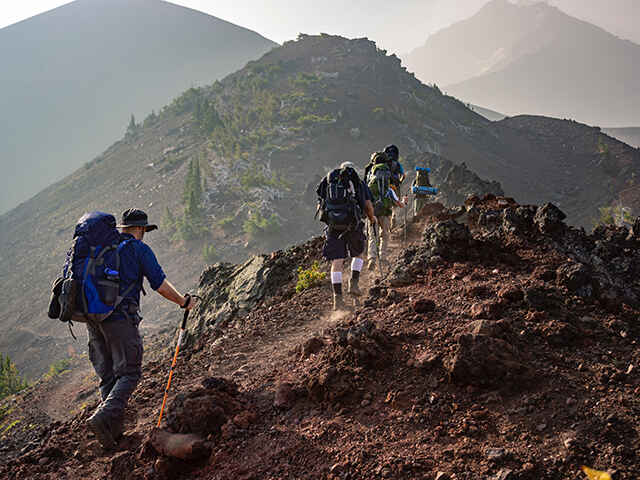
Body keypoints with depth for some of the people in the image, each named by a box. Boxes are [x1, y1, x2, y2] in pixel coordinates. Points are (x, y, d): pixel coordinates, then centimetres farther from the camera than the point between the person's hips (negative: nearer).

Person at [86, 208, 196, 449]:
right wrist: (183, 301, 12)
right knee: (129, 373, -1)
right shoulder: (139, 249, -1)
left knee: (107, 375, 13)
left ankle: (115, 428, 12)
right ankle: (102, 417, -20)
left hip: (93, 317, 7)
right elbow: (160, 284, -3)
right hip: (120, 318, -6)